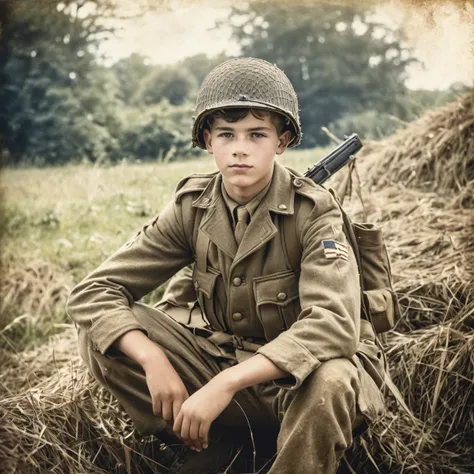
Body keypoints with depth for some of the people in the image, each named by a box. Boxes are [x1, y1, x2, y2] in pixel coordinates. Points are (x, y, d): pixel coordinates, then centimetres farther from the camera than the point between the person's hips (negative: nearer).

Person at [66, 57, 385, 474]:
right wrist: (154, 360, -27)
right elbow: (93, 292, -9)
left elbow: (333, 324, -32)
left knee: (329, 383, -39)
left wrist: (225, 384, -40)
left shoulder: (313, 211, -17)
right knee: (104, 330, -14)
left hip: (301, 372, -3)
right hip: (227, 360, 4)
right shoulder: (193, 207, -7)